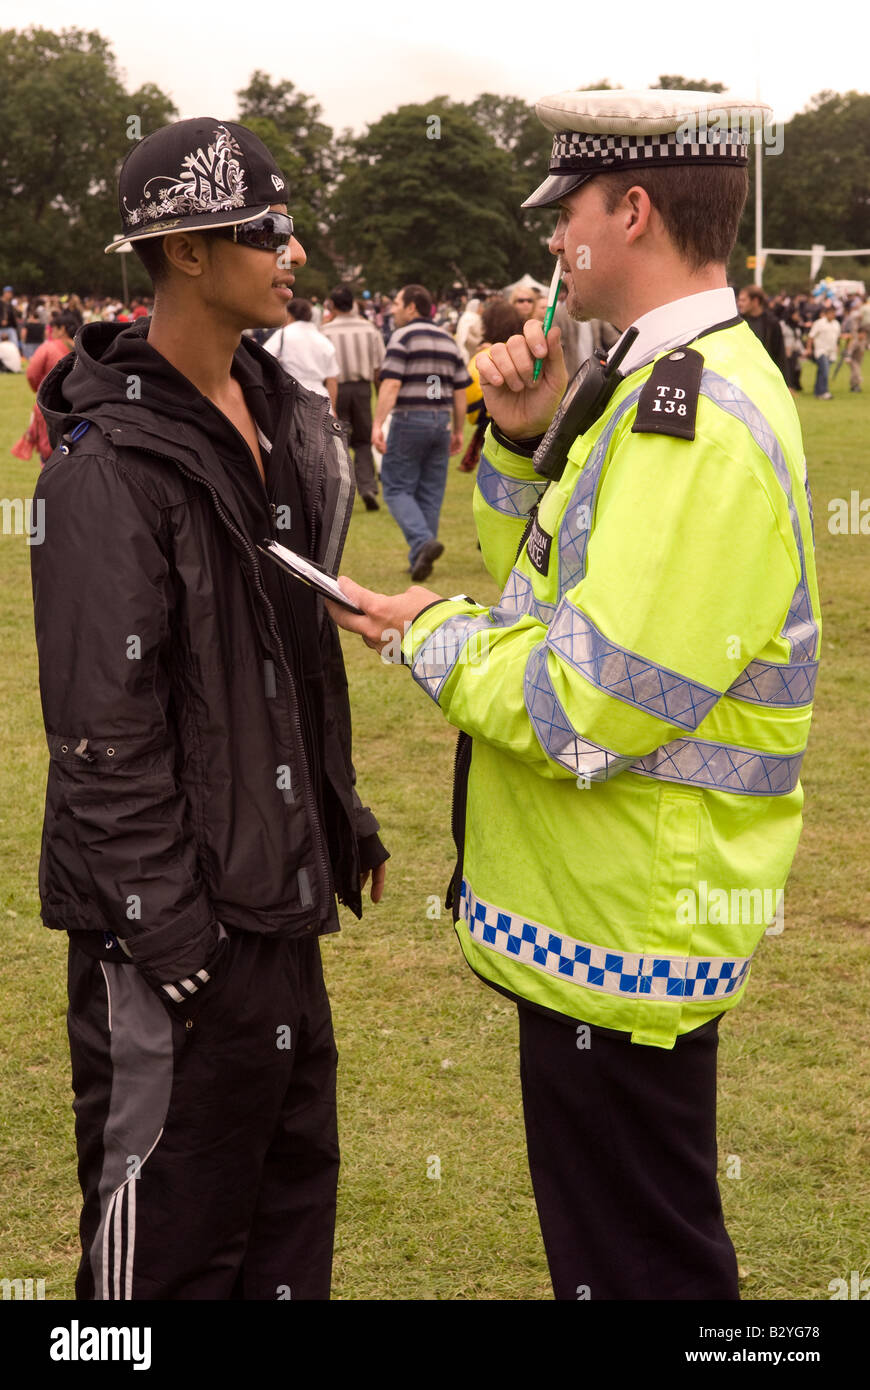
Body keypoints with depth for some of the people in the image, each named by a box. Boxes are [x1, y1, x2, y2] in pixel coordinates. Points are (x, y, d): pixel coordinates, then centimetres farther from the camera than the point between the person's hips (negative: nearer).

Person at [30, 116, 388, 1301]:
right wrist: (164, 928, -19)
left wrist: (339, 816, 18)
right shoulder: (113, 459, -18)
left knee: (292, 1178, 20)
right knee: (169, 1221, 3)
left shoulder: (282, 420, 9)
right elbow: (104, 724, -19)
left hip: (278, 891, 9)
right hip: (179, 913, -8)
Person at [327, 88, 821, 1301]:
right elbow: (550, 587, 19)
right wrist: (523, 441, 4)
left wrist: (433, 639, -11)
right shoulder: (667, 388, 11)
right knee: (628, 1243, 24)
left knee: (636, 1262, 6)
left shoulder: (698, 421, -23)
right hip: (604, 915, 10)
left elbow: (592, 710, -27)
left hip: (625, 930, -10)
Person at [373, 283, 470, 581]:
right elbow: (460, 391, 13)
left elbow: (391, 385, -16)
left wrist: (377, 424, -19)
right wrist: (458, 431, 19)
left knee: (397, 489, 0)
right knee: (431, 493, 9)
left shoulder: (403, 337, -6)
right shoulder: (448, 341, 14)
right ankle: (420, 558, 11)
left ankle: (423, 541, -21)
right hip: (441, 421, 6)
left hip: (409, 420, -6)